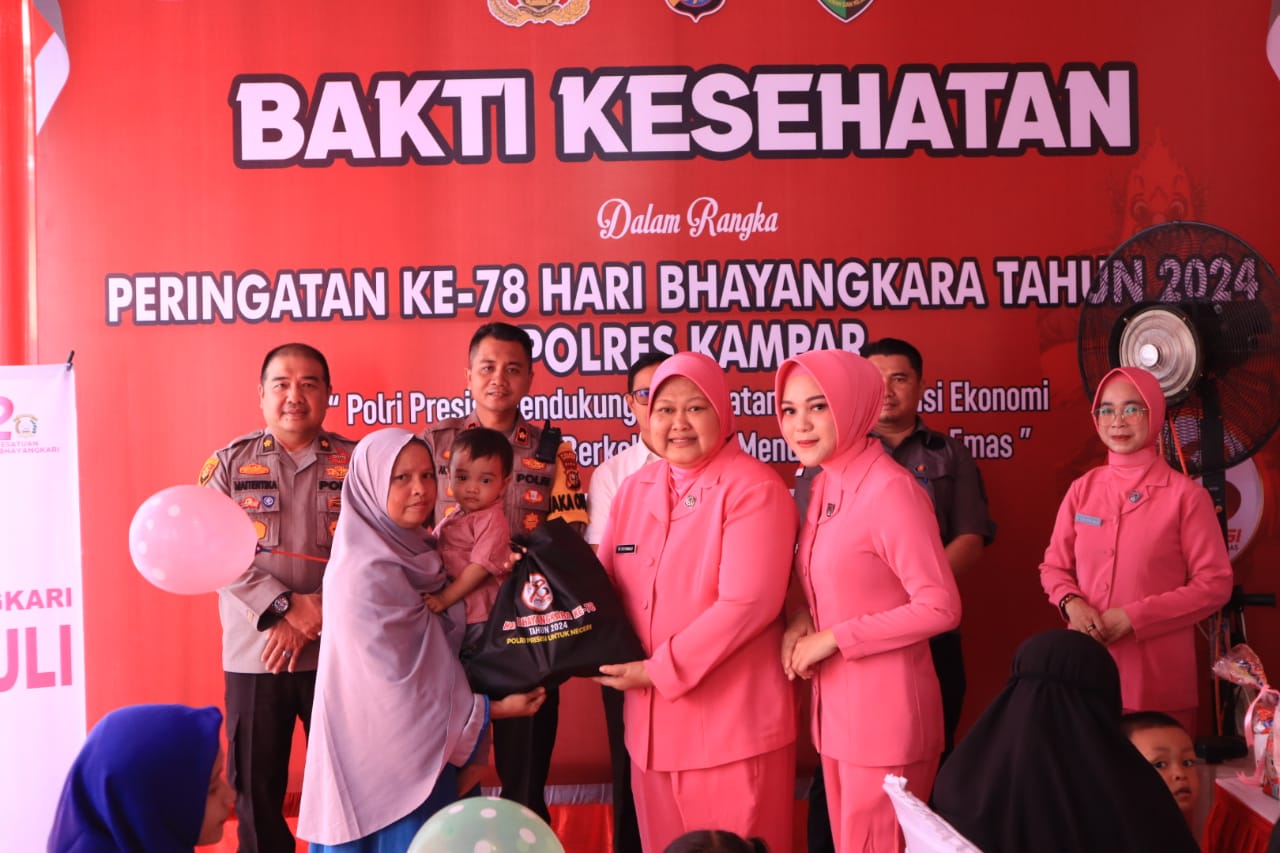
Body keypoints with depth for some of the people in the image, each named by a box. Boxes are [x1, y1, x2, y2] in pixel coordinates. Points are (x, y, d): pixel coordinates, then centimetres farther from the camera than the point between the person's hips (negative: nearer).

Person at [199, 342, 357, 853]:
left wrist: (308, 625, -13)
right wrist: (287, 607, -16)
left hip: (338, 650, 0)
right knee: (255, 783, 9)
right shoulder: (230, 463, 4)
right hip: (254, 652, 0)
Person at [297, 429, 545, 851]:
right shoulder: (366, 575, -21)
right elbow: (402, 684, -20)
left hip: (425, 746, 8)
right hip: (383, 754, -8)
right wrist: (491, 709, -11)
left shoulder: (415, 551, 5)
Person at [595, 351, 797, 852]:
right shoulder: (633, 490, 10)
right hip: (652, 721, 6)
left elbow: (748, 604, -19)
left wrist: (659, 671, -17)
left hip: (732, 723, -6)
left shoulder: (753, 488, -10)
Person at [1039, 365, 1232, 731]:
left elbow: (1214, 584, -6)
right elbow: (1053, 567, 12)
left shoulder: (1186, 495, -6)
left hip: (1157, 672, -3)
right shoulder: (1082, 489, 6)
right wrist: (1071, 603, -10)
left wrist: (1134, 617, -14)